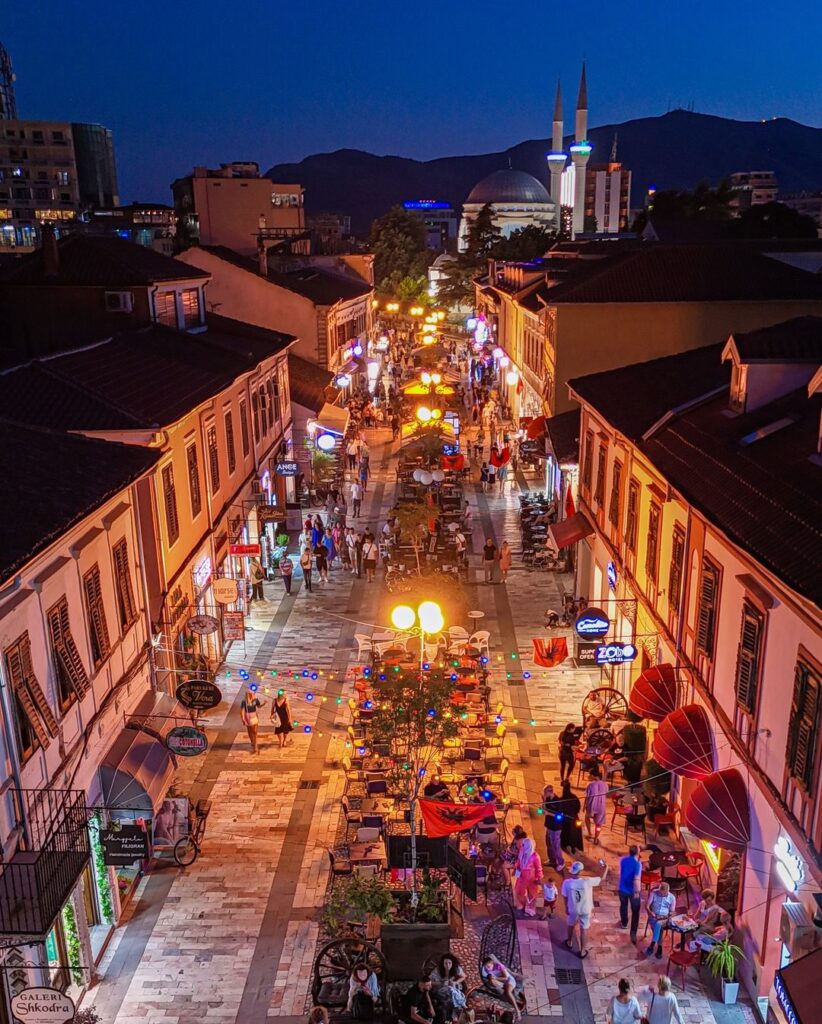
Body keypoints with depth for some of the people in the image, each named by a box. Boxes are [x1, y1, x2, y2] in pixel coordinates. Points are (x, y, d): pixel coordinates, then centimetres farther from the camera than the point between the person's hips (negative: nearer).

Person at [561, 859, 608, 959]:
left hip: (573, 909, 2)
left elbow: (565, 897, -9)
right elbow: (602, 879, -15)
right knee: (584, 929, 17)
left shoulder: (567, 882, -25)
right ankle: (582, 951, 30)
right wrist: (606, 868, 0)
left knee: (571, 925, 29)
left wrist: (566, 908, 10)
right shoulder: (587, 882, -29)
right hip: (585, 910, -1)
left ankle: (570, 943, 50)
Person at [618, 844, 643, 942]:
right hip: (633, 890, -5)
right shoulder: (637, 863, -22)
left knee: (623, 905, 29)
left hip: (622, 888, 5)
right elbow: (636, 879, -29)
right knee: (635, 911, 5)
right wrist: (637, 891, -25)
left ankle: (624, 923, 48)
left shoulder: (623, 860, -5)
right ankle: (633, 933, -1)